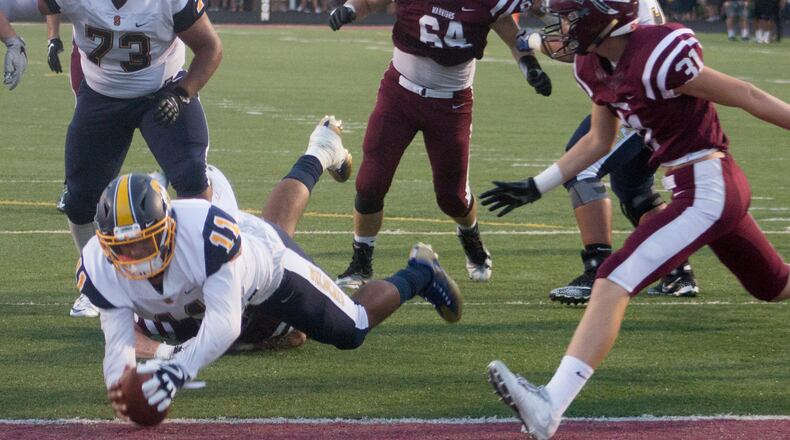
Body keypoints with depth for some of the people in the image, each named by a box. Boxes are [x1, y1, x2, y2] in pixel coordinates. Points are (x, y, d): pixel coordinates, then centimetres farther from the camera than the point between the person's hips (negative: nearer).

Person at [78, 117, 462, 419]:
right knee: (277, 223, 38)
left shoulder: (205, 232, -51)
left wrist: (177, 371, -72)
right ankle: (317, 158, 67)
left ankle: (419, 274, 39)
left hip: (268, 258, -5)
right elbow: (118, 340, -38)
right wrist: (118, 380, -63)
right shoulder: (100, 270, -38)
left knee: (353, 330, 12)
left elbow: (224, 323, -55)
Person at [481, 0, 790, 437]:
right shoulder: (594, 66, 5)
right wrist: (536, 186, 20)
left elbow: (746, 96, -13)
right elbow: (598, 141, 20)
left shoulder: (657, 57, -21)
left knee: (614, 280, -18)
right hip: (719, 189, 10)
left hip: (708, 191, -10)